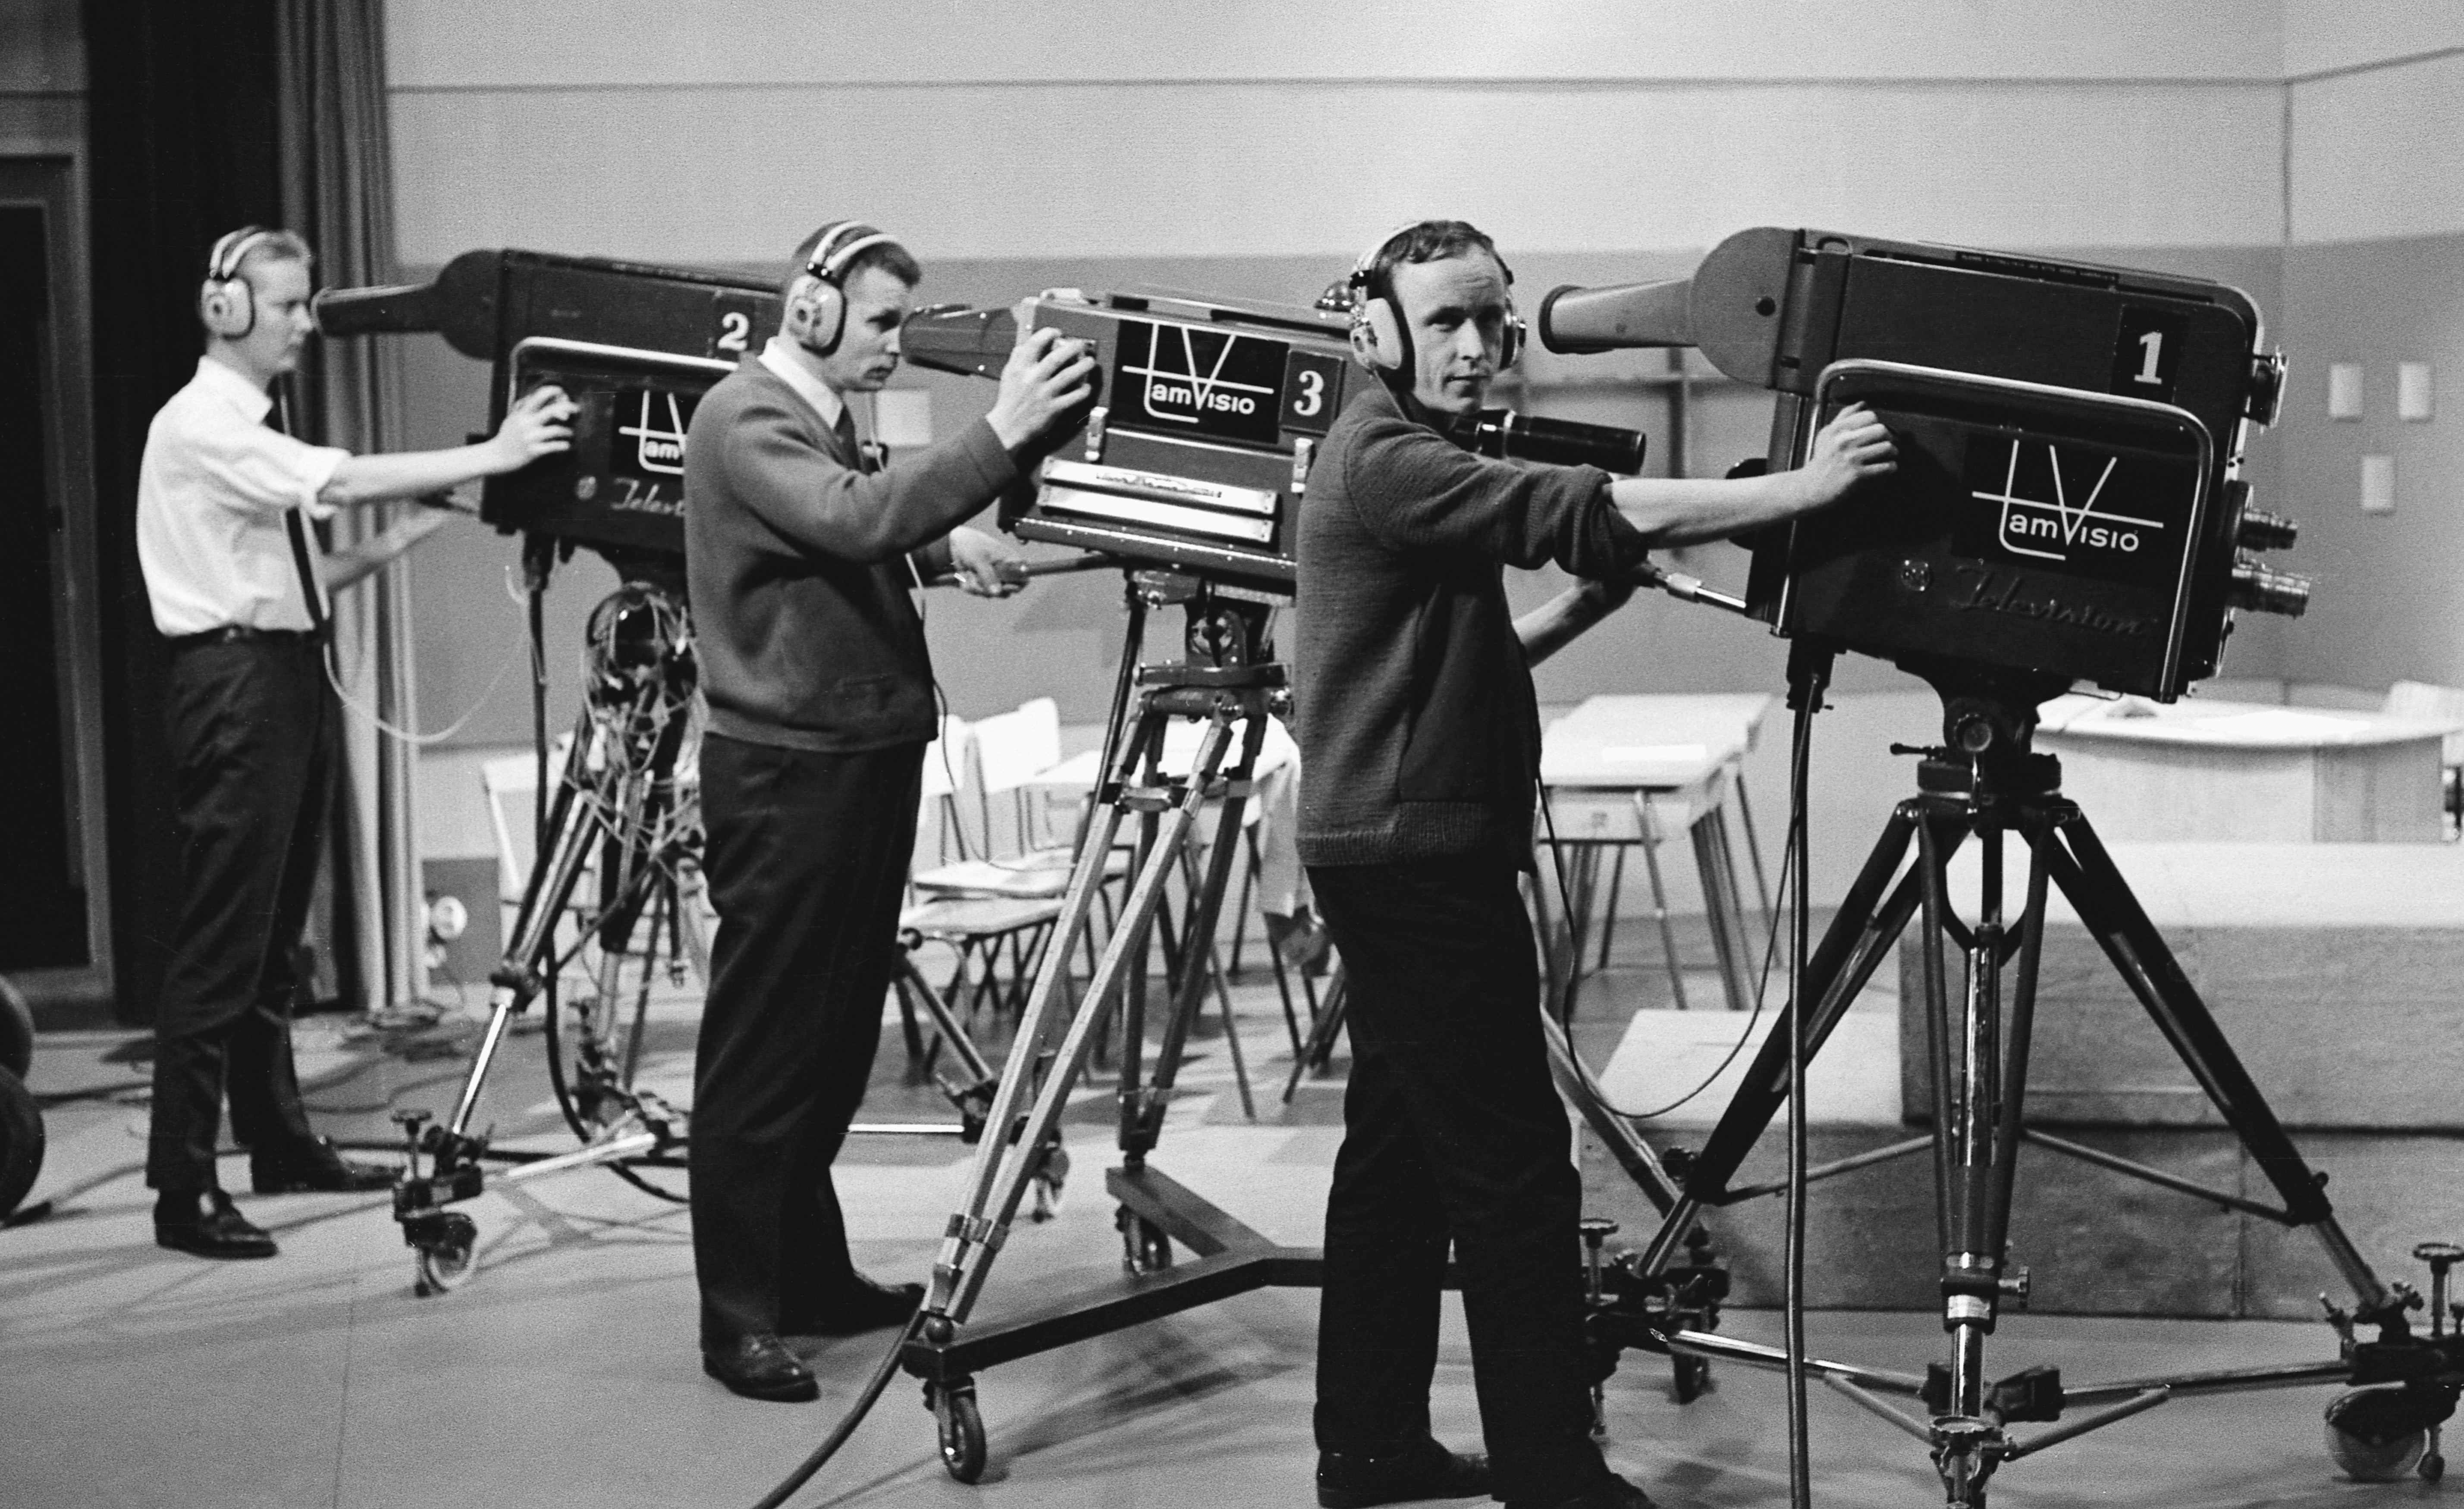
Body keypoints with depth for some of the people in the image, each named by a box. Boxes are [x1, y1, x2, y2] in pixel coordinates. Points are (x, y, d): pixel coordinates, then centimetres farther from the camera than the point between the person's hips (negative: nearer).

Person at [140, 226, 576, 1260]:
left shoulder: (251, 428, 17)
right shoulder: (199, 424, -11)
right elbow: (340, 482, -22)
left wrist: (394, 543, 4)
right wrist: (492, 457, -21)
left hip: (289, 675, 9)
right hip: (236, 680, -9)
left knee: (274, 937, 16)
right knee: (221, 942, -9)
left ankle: (279, 1143, 26)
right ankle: (184, 1188, -6)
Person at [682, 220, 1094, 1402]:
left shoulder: (823, 416, 16)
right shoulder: (743, 420, -14)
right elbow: (853, 519, -30)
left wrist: (944, 549, 7)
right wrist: (999, 437, -35)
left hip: (863, 761, 10)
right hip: (786, 773, -9)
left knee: (838, 1040, 14)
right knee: (762, 1052, -4)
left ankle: (813, 1278, 24)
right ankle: (738, 1316, 1)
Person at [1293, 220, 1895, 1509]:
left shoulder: (1410, 459, 18)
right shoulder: (1381, 460, -14)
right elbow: (1574, 510, -25)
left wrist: (1589, 602, 10)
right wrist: (1798, 491, -26)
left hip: (1397, 857, 10)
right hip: (1417, 856, -10)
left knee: (1401, 1151, 12)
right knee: (1513, 1168, -8)